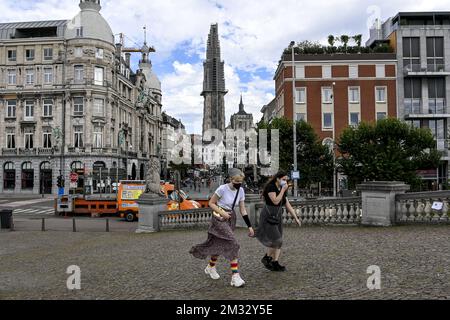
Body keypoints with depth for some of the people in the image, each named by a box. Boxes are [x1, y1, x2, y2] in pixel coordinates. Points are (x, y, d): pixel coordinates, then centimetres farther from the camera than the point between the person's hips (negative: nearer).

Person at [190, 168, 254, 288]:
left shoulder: (241, 191, -2)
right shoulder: (223, 189, -18)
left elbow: (243, 210, 1)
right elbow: (211, 203, -8)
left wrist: (249, 226, -3)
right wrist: (221, 212, -21)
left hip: (231, 219, 6)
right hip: (220, 218, -6)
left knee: (220, 244, 16)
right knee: (232, 244, -16)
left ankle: (210, 267, 39)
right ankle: (235, 275, -11)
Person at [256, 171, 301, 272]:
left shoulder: (282, 191, 11)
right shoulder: (270, 187, -13)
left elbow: (288, 206, 12)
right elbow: (275, 201, -24)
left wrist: (296, 218, 7)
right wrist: (283, 190, -17)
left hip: (277, 218, 8)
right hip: (268, 217, -8)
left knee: (278, 241, 4)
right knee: (276, 240, -12)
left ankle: (275, 263, 9)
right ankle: (266, 258, 8)